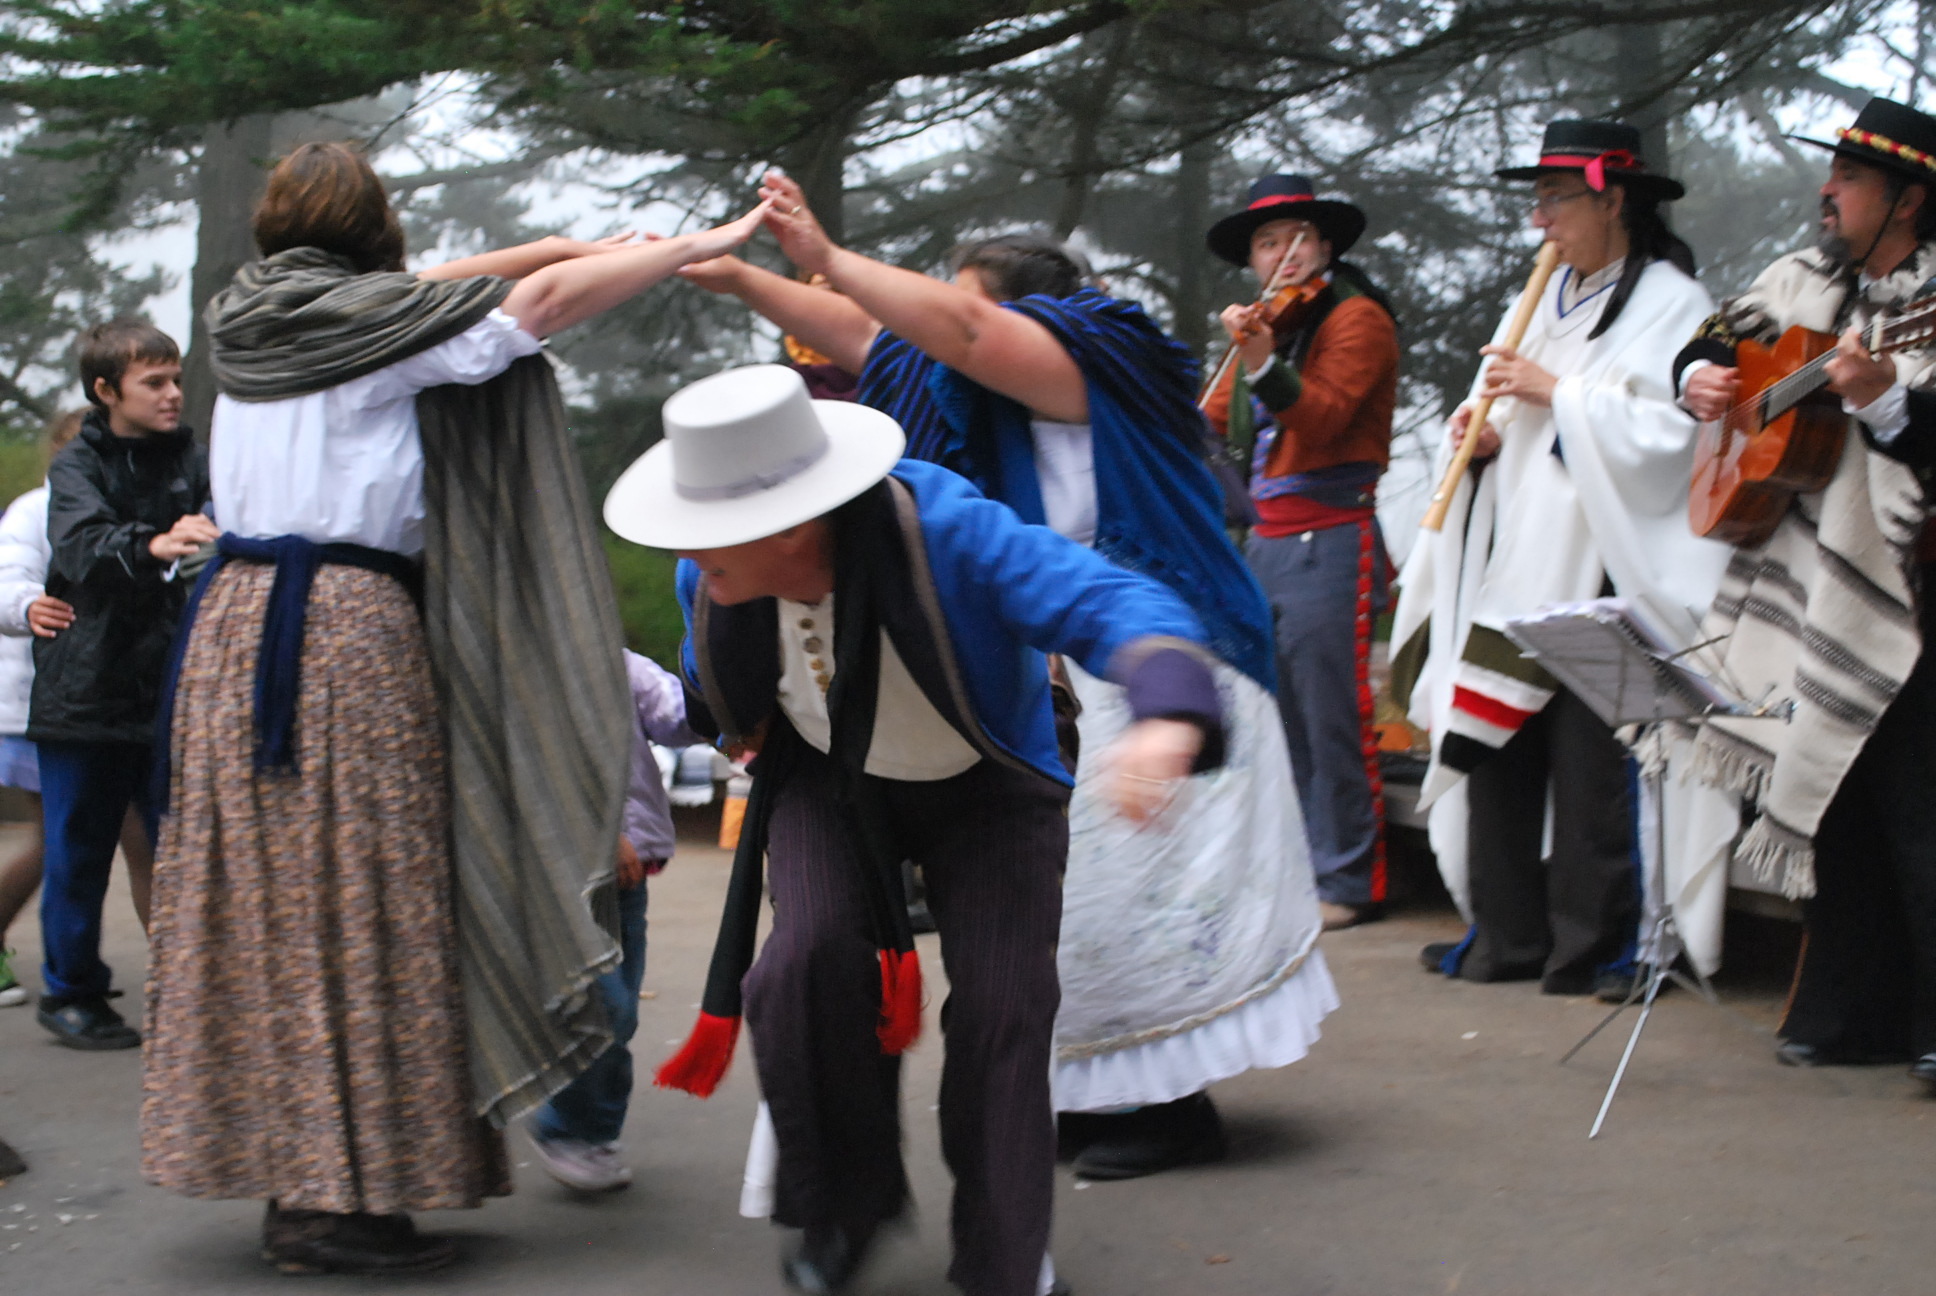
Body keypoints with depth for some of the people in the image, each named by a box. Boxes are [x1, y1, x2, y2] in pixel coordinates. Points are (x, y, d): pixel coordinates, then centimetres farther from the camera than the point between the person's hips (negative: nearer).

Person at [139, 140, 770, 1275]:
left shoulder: (248, 319, 15)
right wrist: (699, 246, 0)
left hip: (237, 620, 8)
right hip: (352, 629, -8)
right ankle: (335, 1202, -5)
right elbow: (549, 301, -10)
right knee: (354, 904, -6)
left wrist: (578, 244, 21)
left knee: (266, 897, 8)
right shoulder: (371, 323, -6)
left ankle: (287, 1175, 13)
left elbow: (427, 292, 23)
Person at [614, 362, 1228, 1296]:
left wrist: (1168, 717, -67)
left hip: (983, 789, -2)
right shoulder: (709, 578, -19)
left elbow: (1115, 606, -49)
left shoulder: (946, 530, -36)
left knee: (1002, 999, -17)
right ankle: (845, 1205, 4)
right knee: (808, 957, -23)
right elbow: (719, 714, 8)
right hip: (828, 781, 3)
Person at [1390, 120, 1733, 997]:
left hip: (1596, 570, -7)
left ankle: (1590, 947, 1)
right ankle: (1507, 936, 13)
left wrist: (1556, 392, -12)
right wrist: (1481, 433, 2)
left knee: (1589, 762, -8)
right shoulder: (1545, 301, 20)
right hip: (1511, 563, 7)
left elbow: (1665, 431, -14)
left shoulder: (1670, 304, -2)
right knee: (1493, 744, 5)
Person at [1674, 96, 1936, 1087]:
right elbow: (1715, 342, 25)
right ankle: (1852, 1014, 21)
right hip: (1802, 588, 7)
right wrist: (1701, 378, 5)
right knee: (1824, 801, 11)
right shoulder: (1802, 279, 11)